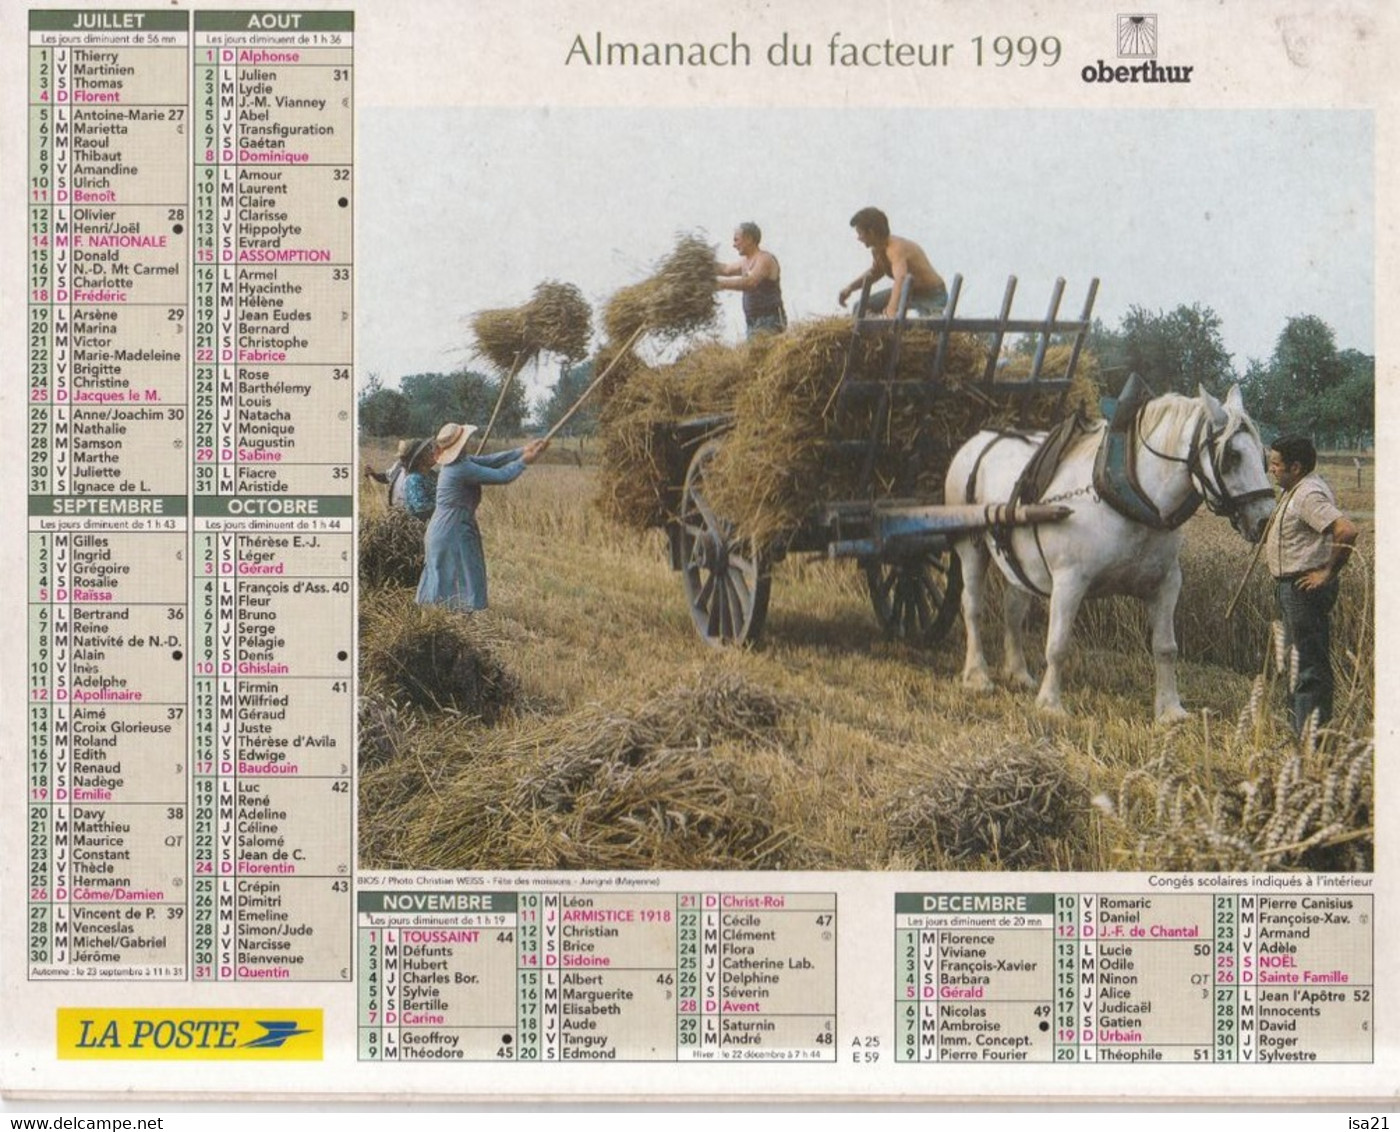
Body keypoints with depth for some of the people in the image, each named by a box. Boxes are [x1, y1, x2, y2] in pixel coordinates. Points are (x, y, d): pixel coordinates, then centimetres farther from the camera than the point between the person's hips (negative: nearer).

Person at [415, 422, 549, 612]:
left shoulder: (460, 462, 8)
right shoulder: (462, 469, -22)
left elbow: (491, 460, 10)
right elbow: (501, 476, -17)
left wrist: (522, 451, 5)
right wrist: (524, 461, -2)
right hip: (452, 534, -10)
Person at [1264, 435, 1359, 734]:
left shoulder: (1309, 495, -20)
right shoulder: (1295, 491, 13)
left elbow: (1347, 531, -31)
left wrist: (1328, 573, -23)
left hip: (1306, 586, -11)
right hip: (1291, 586, 11)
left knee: (1310, 664, -8)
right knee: (1296, 662, 18)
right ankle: (1303, 731, 27)